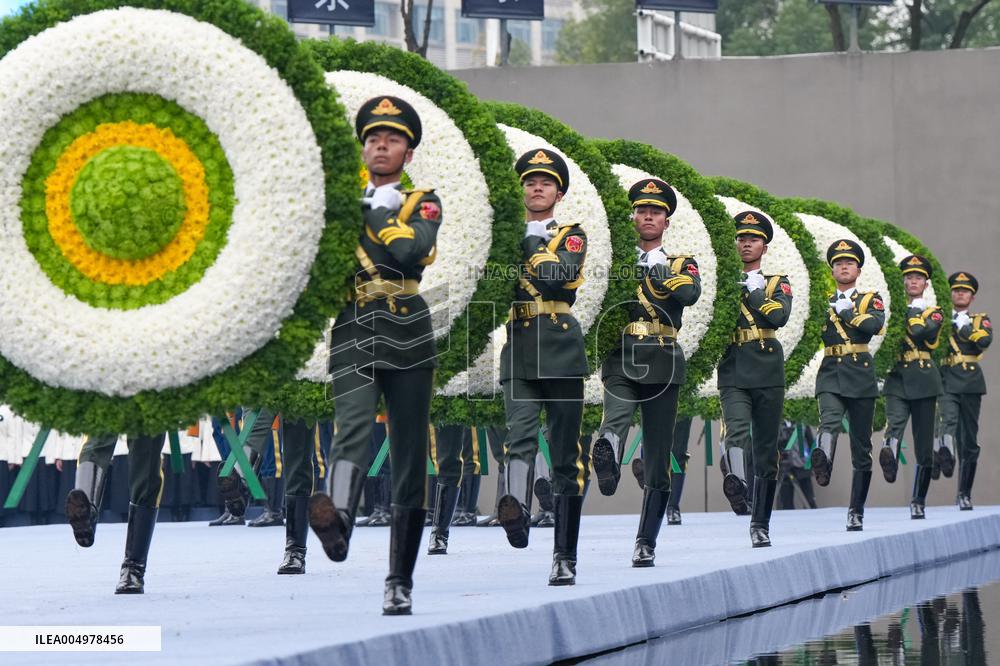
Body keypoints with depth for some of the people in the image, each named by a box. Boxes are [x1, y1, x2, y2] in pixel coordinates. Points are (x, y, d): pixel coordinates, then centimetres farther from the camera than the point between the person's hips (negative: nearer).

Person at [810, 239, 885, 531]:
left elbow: (875, 324, -10)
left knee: (861, 447, 2)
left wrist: (845, 311, -7)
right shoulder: (824, 302, 18)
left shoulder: (871, 299, 11)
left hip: (861, 377, 0)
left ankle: (856, 512, 9)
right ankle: (823, 460, -61)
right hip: (830, 376, 0)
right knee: (830, 420, -31)